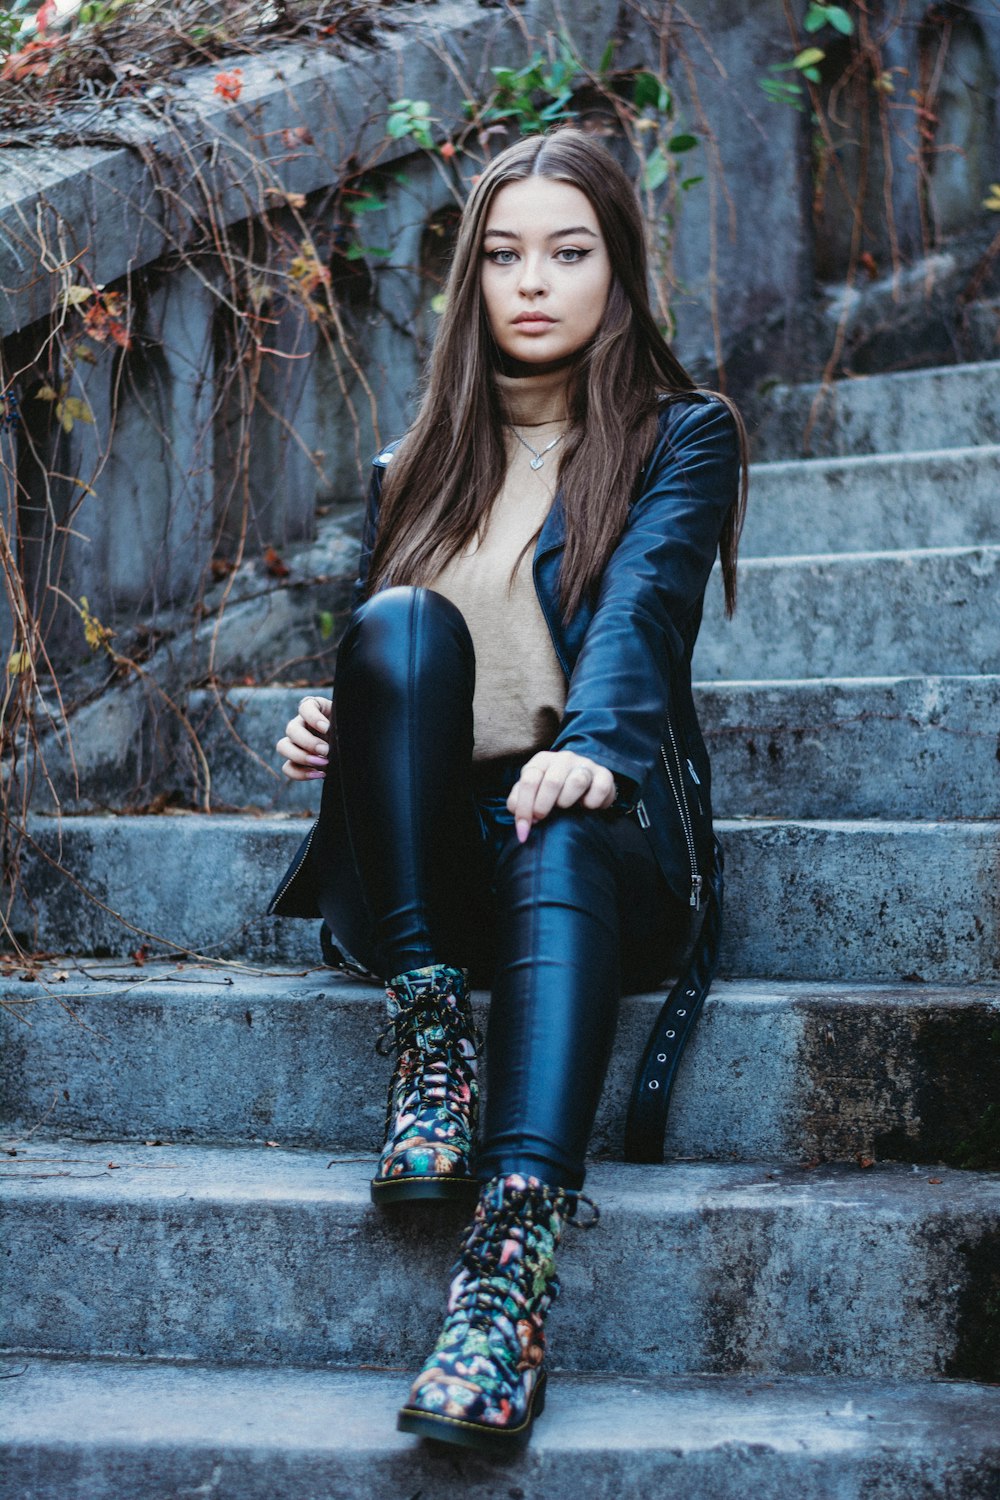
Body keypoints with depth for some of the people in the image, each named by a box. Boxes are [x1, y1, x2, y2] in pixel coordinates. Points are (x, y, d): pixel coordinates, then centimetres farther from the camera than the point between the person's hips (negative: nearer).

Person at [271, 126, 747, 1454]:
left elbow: (642, 604, -11)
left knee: (560, 845, -39)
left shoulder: (683, 435, 10)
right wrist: (322, 726, -4)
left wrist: (592, 749, -32)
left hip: (606, 829, -3)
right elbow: (365, 663, 22)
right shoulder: (416, 467, 23)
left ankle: (513, 1261, -57)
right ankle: (429, 1036, -32)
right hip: (423, 859, 3)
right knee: (402, 619, -26)